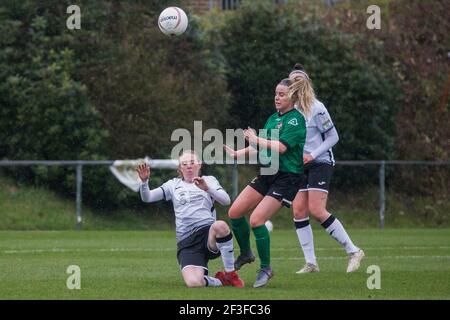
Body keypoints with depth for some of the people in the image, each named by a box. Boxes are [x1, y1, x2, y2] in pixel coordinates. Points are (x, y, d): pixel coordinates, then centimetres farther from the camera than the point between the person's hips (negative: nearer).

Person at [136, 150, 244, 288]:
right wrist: (144, 181, -9)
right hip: (186, 242, 0)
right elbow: (147, 197, 11)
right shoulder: (174, 185, 20)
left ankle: (231, 275, -20)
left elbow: (226, 200, -2)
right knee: (193, 282, -30)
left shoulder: (208, 180, 16)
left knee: (220, 225, -40)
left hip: (208, 233, 0)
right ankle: (218, 281, 5)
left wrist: (207, 188, -19)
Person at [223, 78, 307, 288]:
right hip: (267, 174, 8)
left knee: (256, 219, -19)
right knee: (235, 212, 4)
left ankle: (266, 268, -4)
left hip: (286, 178, -8)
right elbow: (260, 147, 21)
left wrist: (256, 140, -14)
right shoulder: (273, 119, 14)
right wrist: (238, 153, 10)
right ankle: (245, 254, 26)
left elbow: (281, 147, -24)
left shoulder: (295, 119, -12)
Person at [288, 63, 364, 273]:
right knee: (298, 210, -3)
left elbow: (333, 137, -9)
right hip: (301, 167, 7)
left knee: (316, 210, -16)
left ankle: (353, 251, -5)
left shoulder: (316, 108, -13)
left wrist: (312, 155, -17)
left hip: (320, 164, -7)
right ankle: (311, 263, 1)